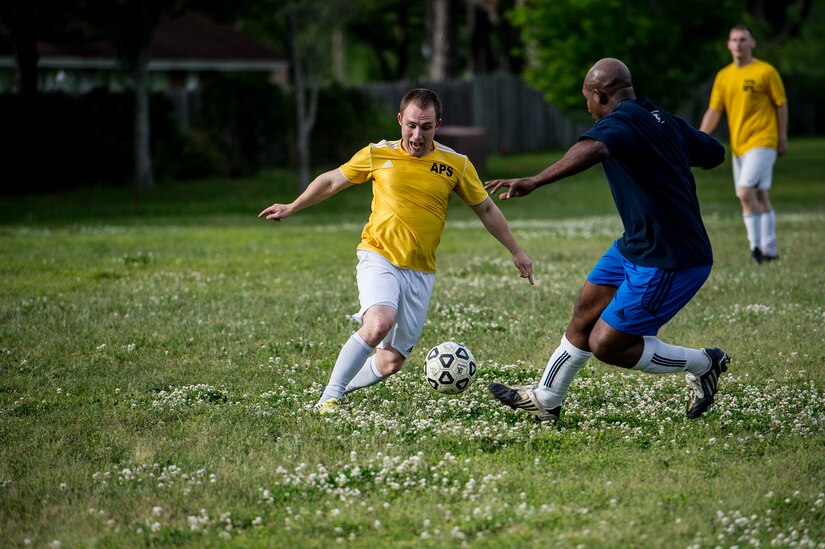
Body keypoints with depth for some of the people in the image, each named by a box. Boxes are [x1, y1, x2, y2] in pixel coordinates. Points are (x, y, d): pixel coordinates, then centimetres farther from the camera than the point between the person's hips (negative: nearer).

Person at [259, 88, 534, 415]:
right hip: (379, 257, -2)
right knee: (380, 324, -32)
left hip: (420, 273, 3)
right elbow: (332, 181, 17)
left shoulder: (456, 165, 3)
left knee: (390, 363, -1)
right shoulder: (377, 155, 1)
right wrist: (291, 208, 22)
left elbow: (486, 209, 16)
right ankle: (329, 398, -21)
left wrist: (516, 252, 17)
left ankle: (343, 386, 26)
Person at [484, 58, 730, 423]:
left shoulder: (621, 121, -20)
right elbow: (715, 153, 21)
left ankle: (703, 365, 12)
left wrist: (534, 182, -53)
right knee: (586, 311, 16)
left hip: (669, 264, -10)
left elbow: (593, 149, -44)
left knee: (605, 345, -3)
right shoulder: (663, 120, 7)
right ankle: (545, 400, 32)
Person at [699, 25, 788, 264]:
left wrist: (782, 139, -1)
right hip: (738, 146, 6)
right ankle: (769, 251, 15)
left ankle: (757, 245, -9)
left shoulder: (766, 72, -5)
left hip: (762, 143, -6)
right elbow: (714, 111, 11)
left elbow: (781, 105, 0)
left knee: (746, 192, -19)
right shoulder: (723, 76, 10)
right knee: (759, 197, 9)